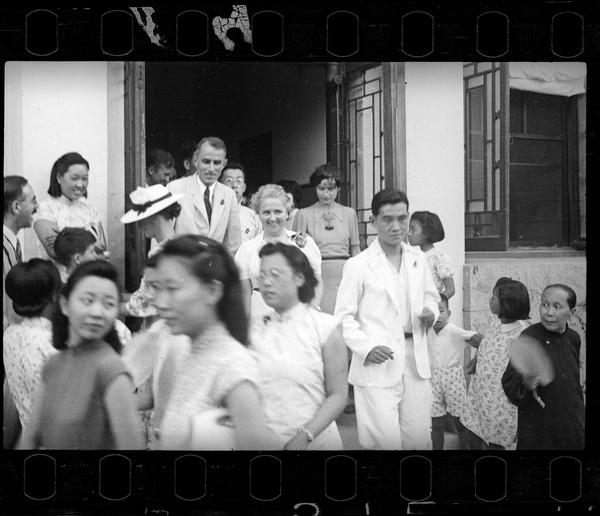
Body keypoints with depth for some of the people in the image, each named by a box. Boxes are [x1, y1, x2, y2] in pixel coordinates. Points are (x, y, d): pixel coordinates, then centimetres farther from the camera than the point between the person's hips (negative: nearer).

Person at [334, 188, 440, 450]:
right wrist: (367, 348, -17)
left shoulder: (418, 259, 10)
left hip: (416, 361, 5)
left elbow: (431, 296, 24)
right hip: (377, 365, -5)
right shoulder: (357, 265, -5)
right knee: (385, 441, -7)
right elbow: (344, 316, -4)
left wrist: (430, 311, 1)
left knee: (419, 439, 8)